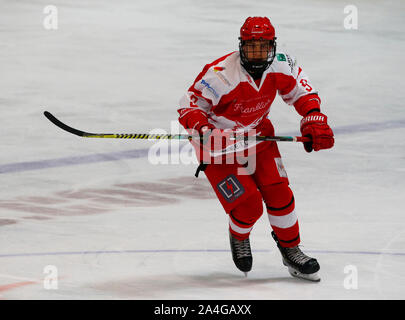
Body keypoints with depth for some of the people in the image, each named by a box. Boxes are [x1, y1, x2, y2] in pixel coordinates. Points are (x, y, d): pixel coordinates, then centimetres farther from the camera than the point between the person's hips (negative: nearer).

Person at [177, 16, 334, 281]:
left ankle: (290, 249, 18)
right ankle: (239, 238, 24)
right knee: (249, 206, -11)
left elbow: (301, 90, 3)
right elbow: (190, 105, -22)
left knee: (278, 194, -4)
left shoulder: (281, 66, -14)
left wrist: (314, 120, -10)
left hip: (258, 135, 5)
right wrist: (202, 128, -41)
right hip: (220, 141, -5)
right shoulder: (220, 75, -30)